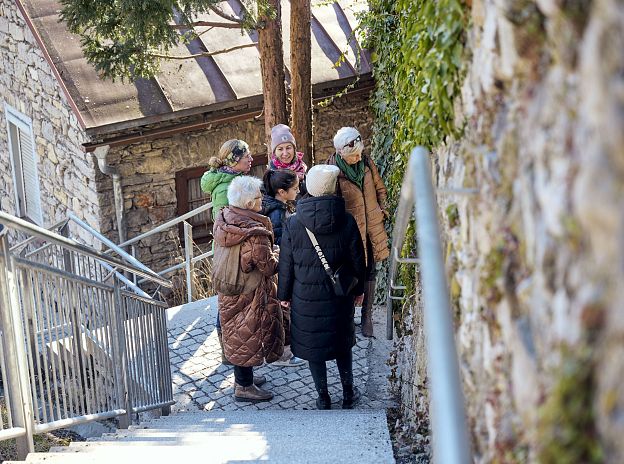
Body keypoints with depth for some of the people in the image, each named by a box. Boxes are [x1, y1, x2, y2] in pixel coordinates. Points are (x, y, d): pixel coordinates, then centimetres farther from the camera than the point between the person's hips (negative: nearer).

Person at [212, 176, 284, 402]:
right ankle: (244, 387, 20)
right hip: (249, 294, -8)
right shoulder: (255, 233, -29)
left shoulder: (223, 219, -4)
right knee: (248, 335, 7)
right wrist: (276, 255, 0)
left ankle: (242, 377, 40)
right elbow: (269, 267, -21)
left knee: (236, 333, 22)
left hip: (227, 290, 8)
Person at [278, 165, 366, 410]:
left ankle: (323, 399, 23)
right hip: (339, 297, 1)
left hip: (306, 297, -1)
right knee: (342, 343, 19)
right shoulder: (346, 221, -11)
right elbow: (357, 259, -1)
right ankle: (348, 394, 30)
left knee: (312, 344, 13)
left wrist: (284, 294, 9)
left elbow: (286, 263, -4)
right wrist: (358, 289, 13)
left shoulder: (293, 224, -12)